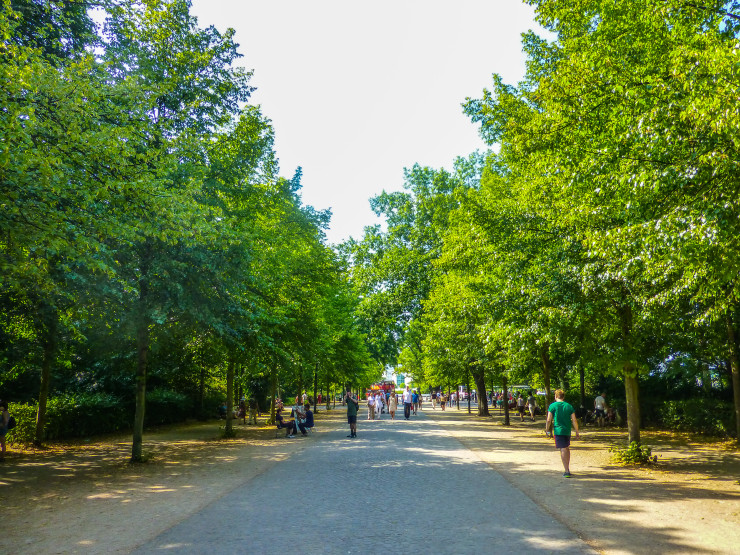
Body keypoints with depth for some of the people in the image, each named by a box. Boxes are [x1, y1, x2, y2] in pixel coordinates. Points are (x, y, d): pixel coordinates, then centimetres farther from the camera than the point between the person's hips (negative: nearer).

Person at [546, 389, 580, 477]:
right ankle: (567, 469, 29)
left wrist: (547, 430, 4)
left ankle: (567, 471, -6)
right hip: (567, 431, 4)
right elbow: (574, 421, 2)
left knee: (563, 450, -3)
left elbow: (549, 420, -8)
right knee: (567, 449, 19)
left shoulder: (552, 406, -5)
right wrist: (577, 432, 9)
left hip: (558, 430, -4)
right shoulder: (569, 406, 4)